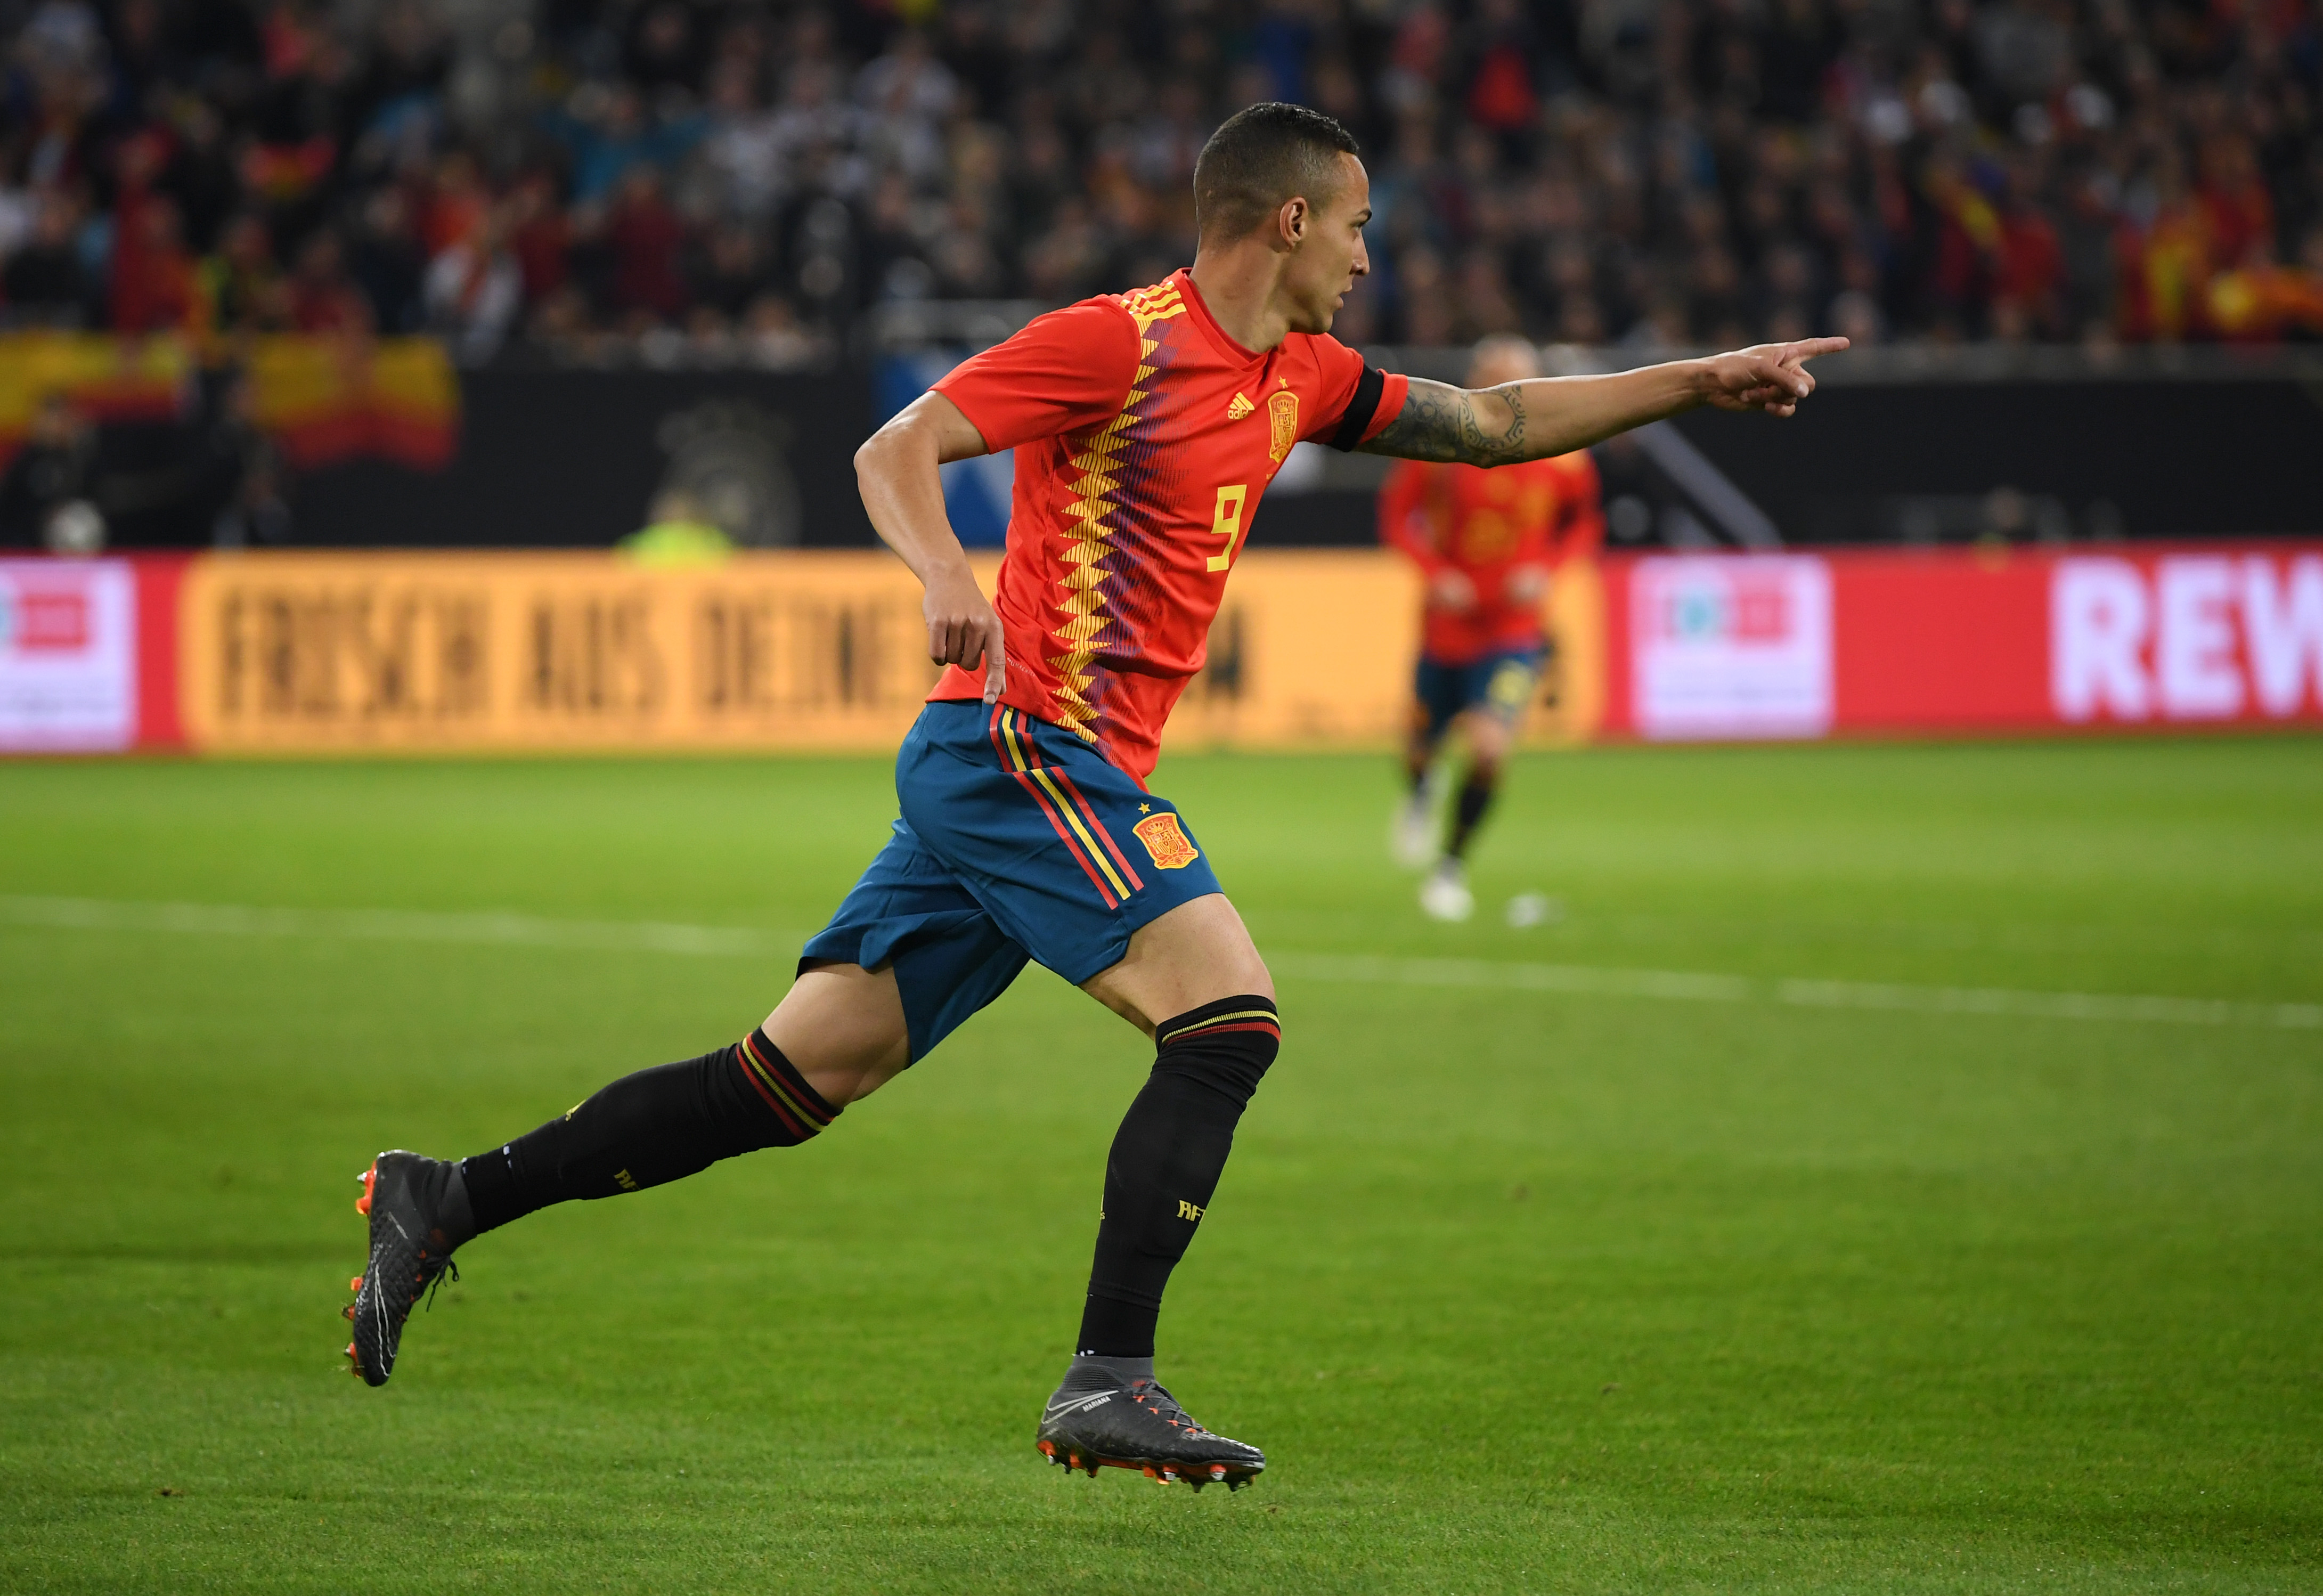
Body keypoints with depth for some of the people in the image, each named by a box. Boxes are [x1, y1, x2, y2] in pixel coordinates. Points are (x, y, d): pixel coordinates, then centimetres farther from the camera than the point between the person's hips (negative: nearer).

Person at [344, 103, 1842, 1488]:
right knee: (1231, 1016, -16)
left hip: (1017, 775, 9)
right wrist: (945, 572, -33)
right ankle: (1108, 1384, -19)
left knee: (787, 1086, 6)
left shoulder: (1297, 377, 17)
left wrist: (1703, 380, 23)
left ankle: (441, 1201, 8)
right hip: (1027, 742, -9)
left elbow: (1494, 424, 26)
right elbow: (896, 449, -14)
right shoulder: (1120, 342, -9)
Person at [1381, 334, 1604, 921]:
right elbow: (1397, 514, -1)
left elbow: (1585, 525, 9)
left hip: (1515, 631, -1)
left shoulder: (1564, 458, -8)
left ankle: (1452, 865, 3)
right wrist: (1436, 572, -17)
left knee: (1489, 746, -19)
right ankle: (1421, 793, 53)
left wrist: (1545, 569, -10)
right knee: (1422, 746, 13)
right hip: (1446, 624, 1)